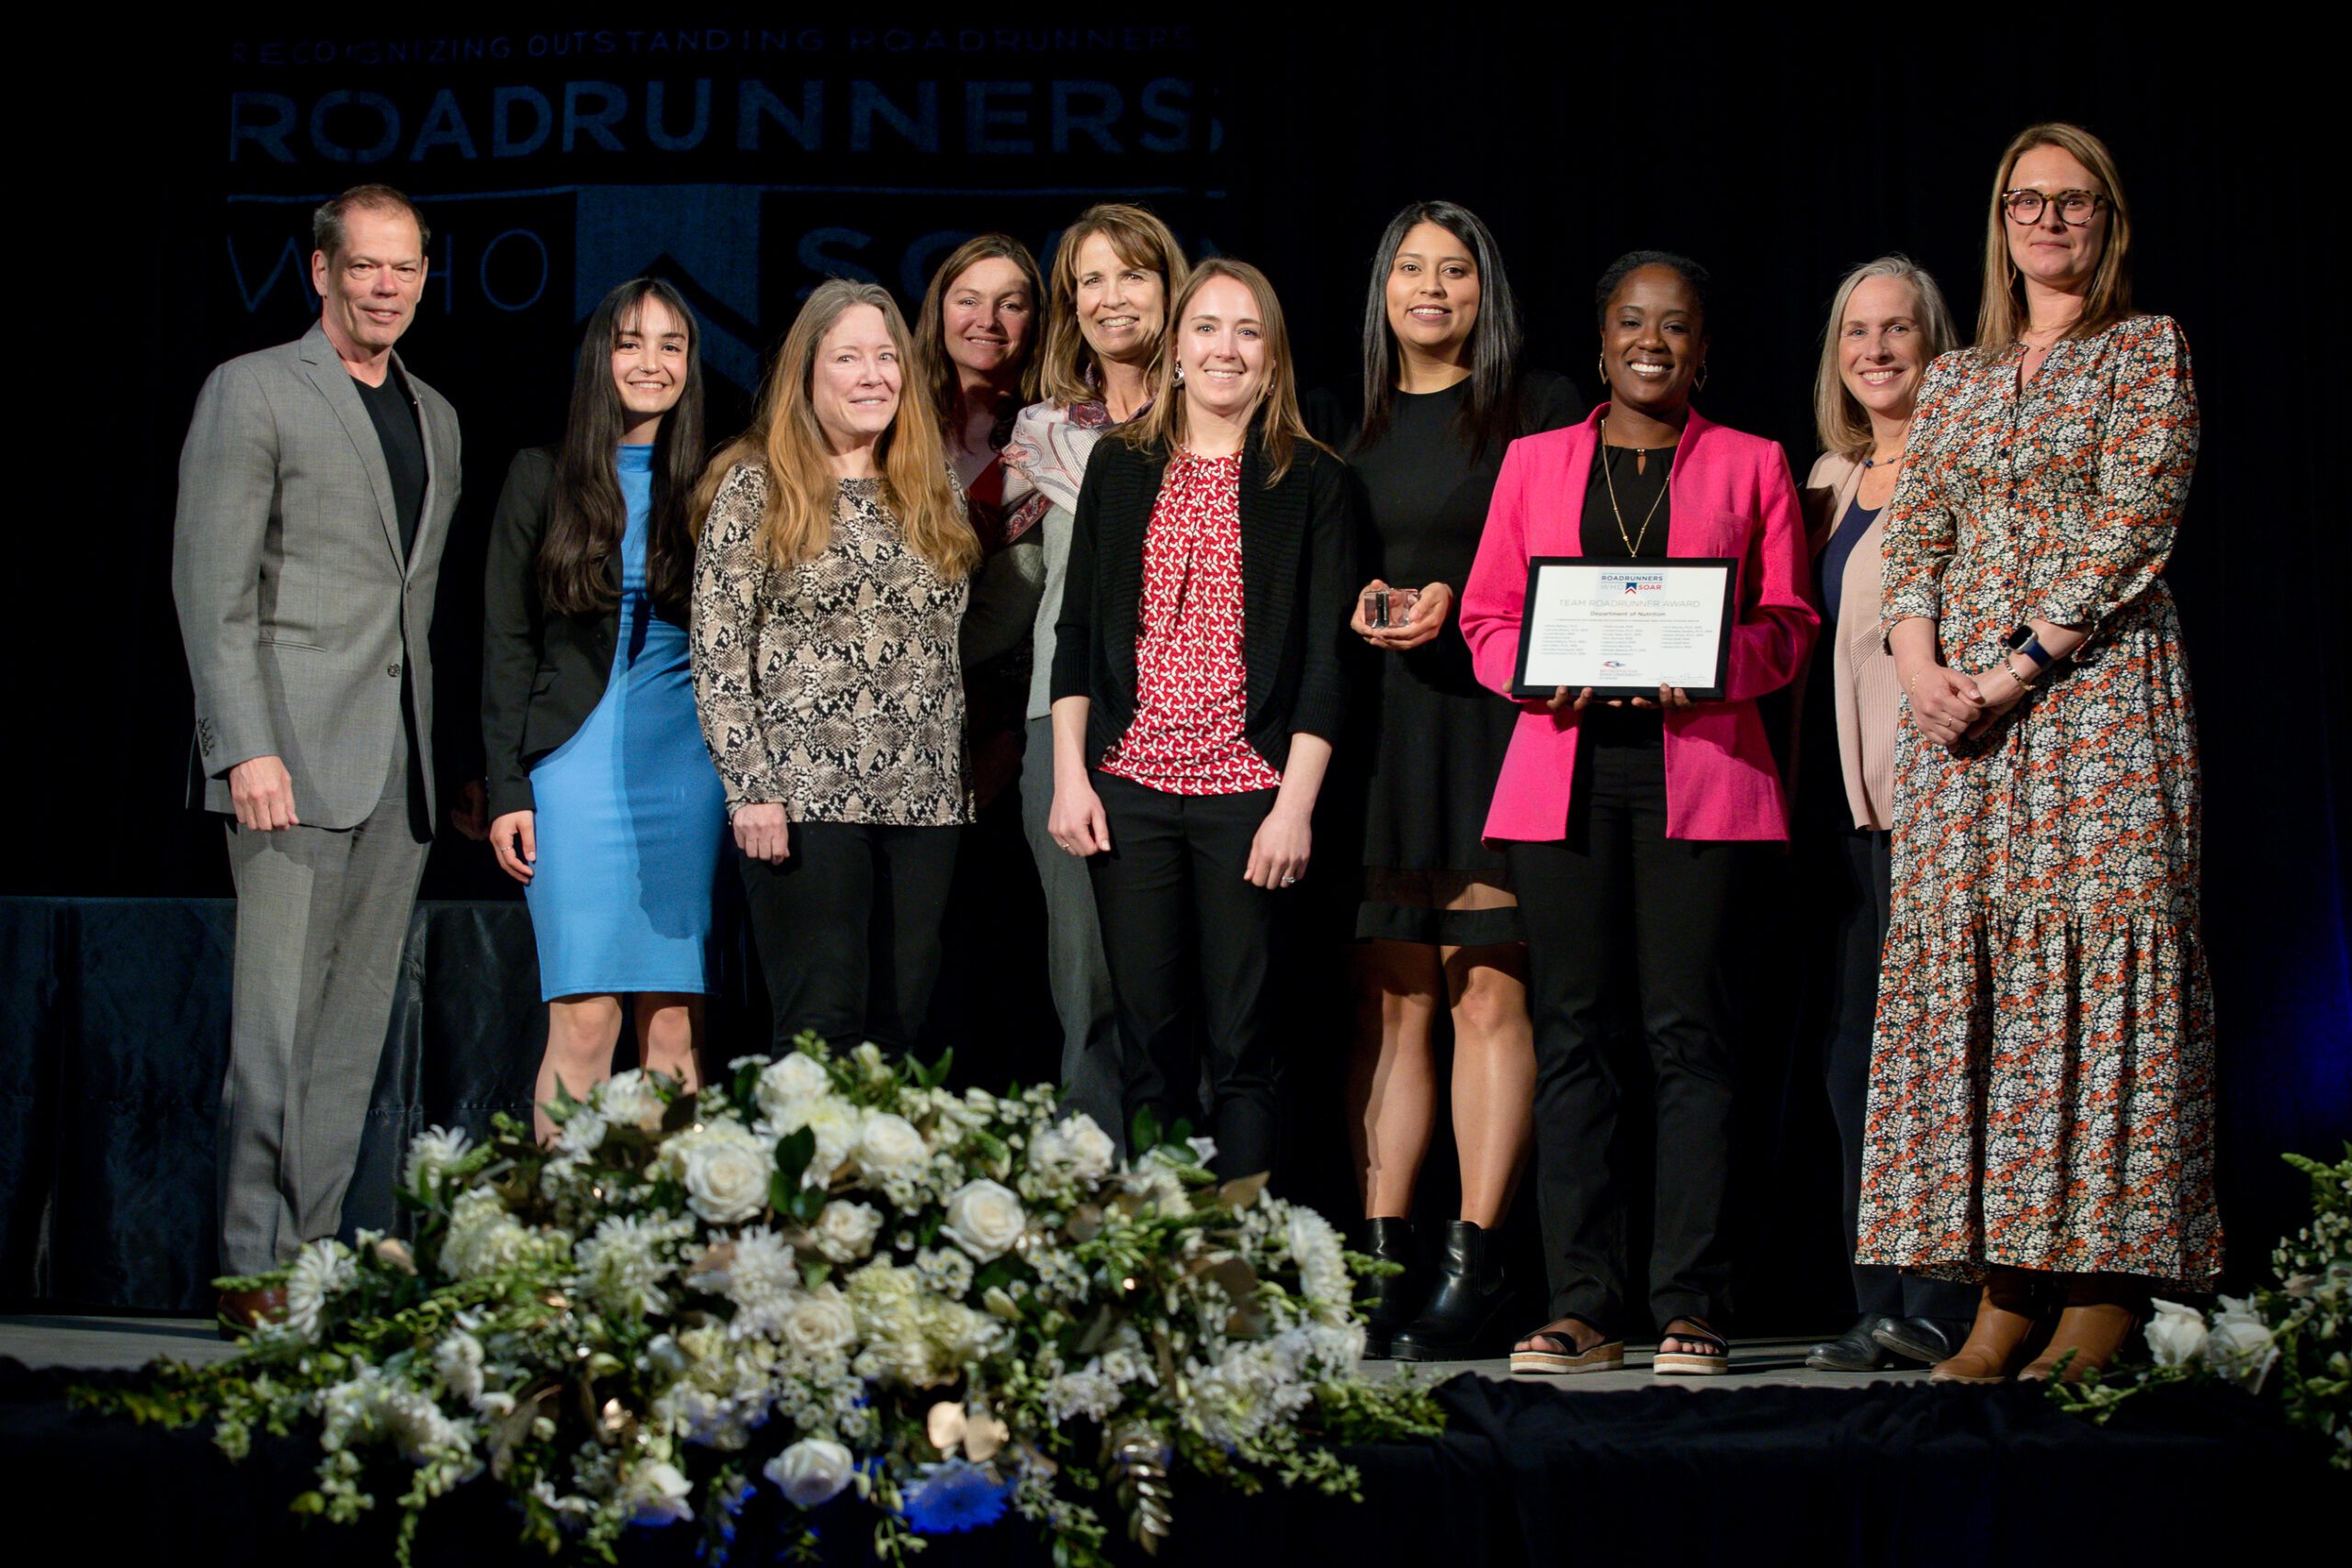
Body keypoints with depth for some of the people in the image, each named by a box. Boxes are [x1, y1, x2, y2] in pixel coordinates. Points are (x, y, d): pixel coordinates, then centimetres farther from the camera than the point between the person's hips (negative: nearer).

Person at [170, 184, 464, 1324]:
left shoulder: (436, 418, 19)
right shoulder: (252, 391, 0)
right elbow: (210, 585, -7)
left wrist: (450, 753, 11)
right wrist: (246, 747, -16)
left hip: (401, 763, 6)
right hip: (292, 755, -6)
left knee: (355, 1029, 6)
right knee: (277, 1028, -7)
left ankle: (316, 1256, 11)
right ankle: (255, 1267, 0)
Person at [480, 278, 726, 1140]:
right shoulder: (542, 478, 7)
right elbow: (506, 642, 6)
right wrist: (508, 788, -1)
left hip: (688, 767, 1)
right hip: (576, 756, -1)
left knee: (674, 1023, 0)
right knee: (584, 1018, -8)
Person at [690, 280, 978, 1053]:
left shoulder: (930, 493, 15)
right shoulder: (756, 488, 1)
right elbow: (718, 653, -4)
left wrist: (958, 782, 14)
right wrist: (752, 788, -11)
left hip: (923, 801, 5)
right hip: (804, 800, -5)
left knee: (899, 1030, 4)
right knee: (822, 1028, -8)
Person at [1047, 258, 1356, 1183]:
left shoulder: (1312, 482, 3)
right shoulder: (1121, 467, 11)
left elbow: (1327, 656, -1)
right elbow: (1077, 631, 11)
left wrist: (1295, 805, -9)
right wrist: (1069, 777, 2)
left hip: (1249, 793, -2)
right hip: (1130, 788, 2)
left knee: (1241, 1049, 0)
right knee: (1148, 1042, 6)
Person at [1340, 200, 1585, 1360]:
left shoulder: (1541, 409, 6)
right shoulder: (1351, 424, 18)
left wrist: (1463, 601, -10)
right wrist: (1359, 608, 0)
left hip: (1496, 716, -4)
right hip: (1378, 728, 4)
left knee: (1487, 992, -8)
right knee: (1390, 997, 1)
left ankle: (1473, 1262, -6)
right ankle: (1381, 1259, 2)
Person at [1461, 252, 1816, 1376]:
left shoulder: (1751, 466, 13)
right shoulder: (1533, 462, 17)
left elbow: (1789, 627, 8)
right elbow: (1486, 618, 13)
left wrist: (1712, 664, -13)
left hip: (1698, 767, -2)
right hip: (1563, 766, 2)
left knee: (1688, 1031, -6)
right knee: (1568, 1031, -1)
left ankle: (1690, 1307, -2)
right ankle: (1581, 1310, 3)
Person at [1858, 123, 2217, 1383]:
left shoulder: (2148, 350, 5)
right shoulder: (1955, 380, 19)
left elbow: (2131, 524, -6)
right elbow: (1914, 538, 13)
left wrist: (2022, 660, -13)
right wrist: (1920, 664, -6)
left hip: (2098, 687, -4)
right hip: (1958, 709, 5)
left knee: (2098, 945, -9)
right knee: (1967, 958, -2)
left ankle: (2103, 1291, -7)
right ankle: (2006, 1290, 1)